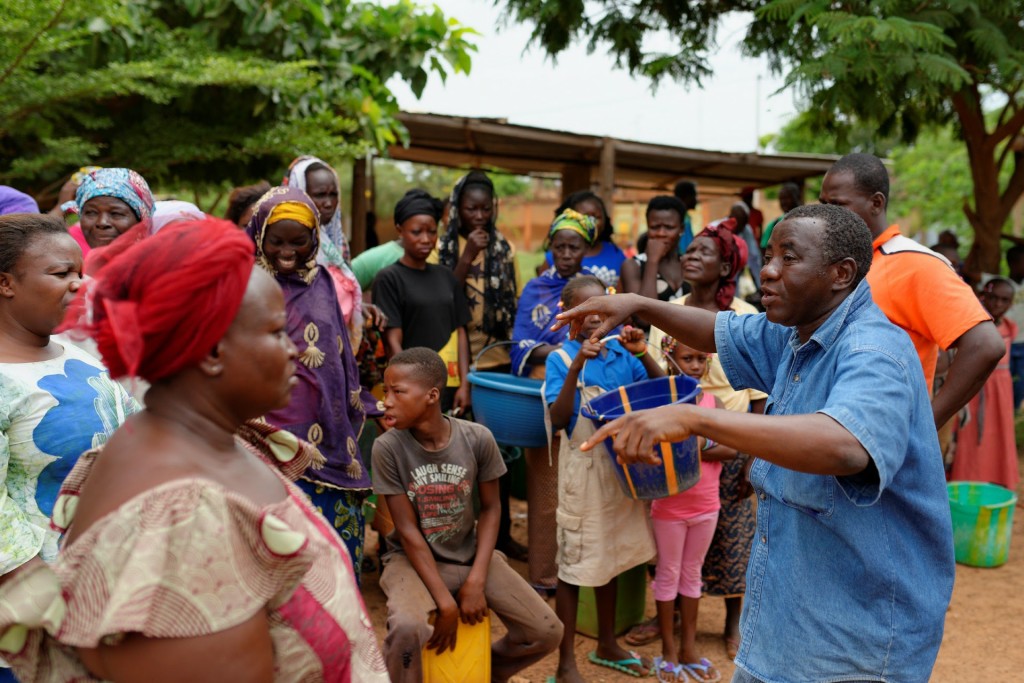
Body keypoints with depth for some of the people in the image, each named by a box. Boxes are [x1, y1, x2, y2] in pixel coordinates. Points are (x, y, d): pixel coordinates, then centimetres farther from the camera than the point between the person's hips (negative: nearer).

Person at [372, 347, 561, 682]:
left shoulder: (478, 439, -14)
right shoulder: (387, 448, -18)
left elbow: (490, 508, -2)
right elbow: (408, 531, -15)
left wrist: (476, 580, -12)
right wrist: (444, 601, -18)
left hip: (470, 554, 3)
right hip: (413, 559, -3)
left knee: (547, 632, -5)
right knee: (406, 630, -35)